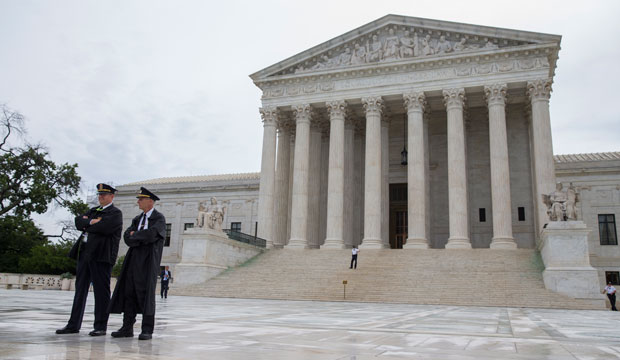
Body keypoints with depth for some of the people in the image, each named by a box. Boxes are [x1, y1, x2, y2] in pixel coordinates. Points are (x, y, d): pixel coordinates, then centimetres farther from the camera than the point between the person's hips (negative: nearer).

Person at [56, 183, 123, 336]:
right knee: (80, 289, 11)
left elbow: (104, 228, -18)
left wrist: (86, 224, -3)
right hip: (84, 253, 8)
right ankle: (73, 325, 18)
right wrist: (90, 222, -9)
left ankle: (100, 326, 4)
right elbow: (78, 221, 9)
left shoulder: (115, 213, -2)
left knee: (101, 291, -3)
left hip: (101, 255, -7)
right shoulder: (94, 210, 22)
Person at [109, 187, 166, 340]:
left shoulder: (159, 218, -1)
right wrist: (143, 239, -10)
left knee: (147, 293, -6)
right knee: (129, 292, 3)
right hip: (134, 258, 7)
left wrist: (134, 234, -4)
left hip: (149, 259, -6)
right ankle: (127, 328, 9)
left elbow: (151, 234, -18)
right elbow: (127, 237, 7)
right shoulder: (137, 219, 20)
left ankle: (147, 330, -1)